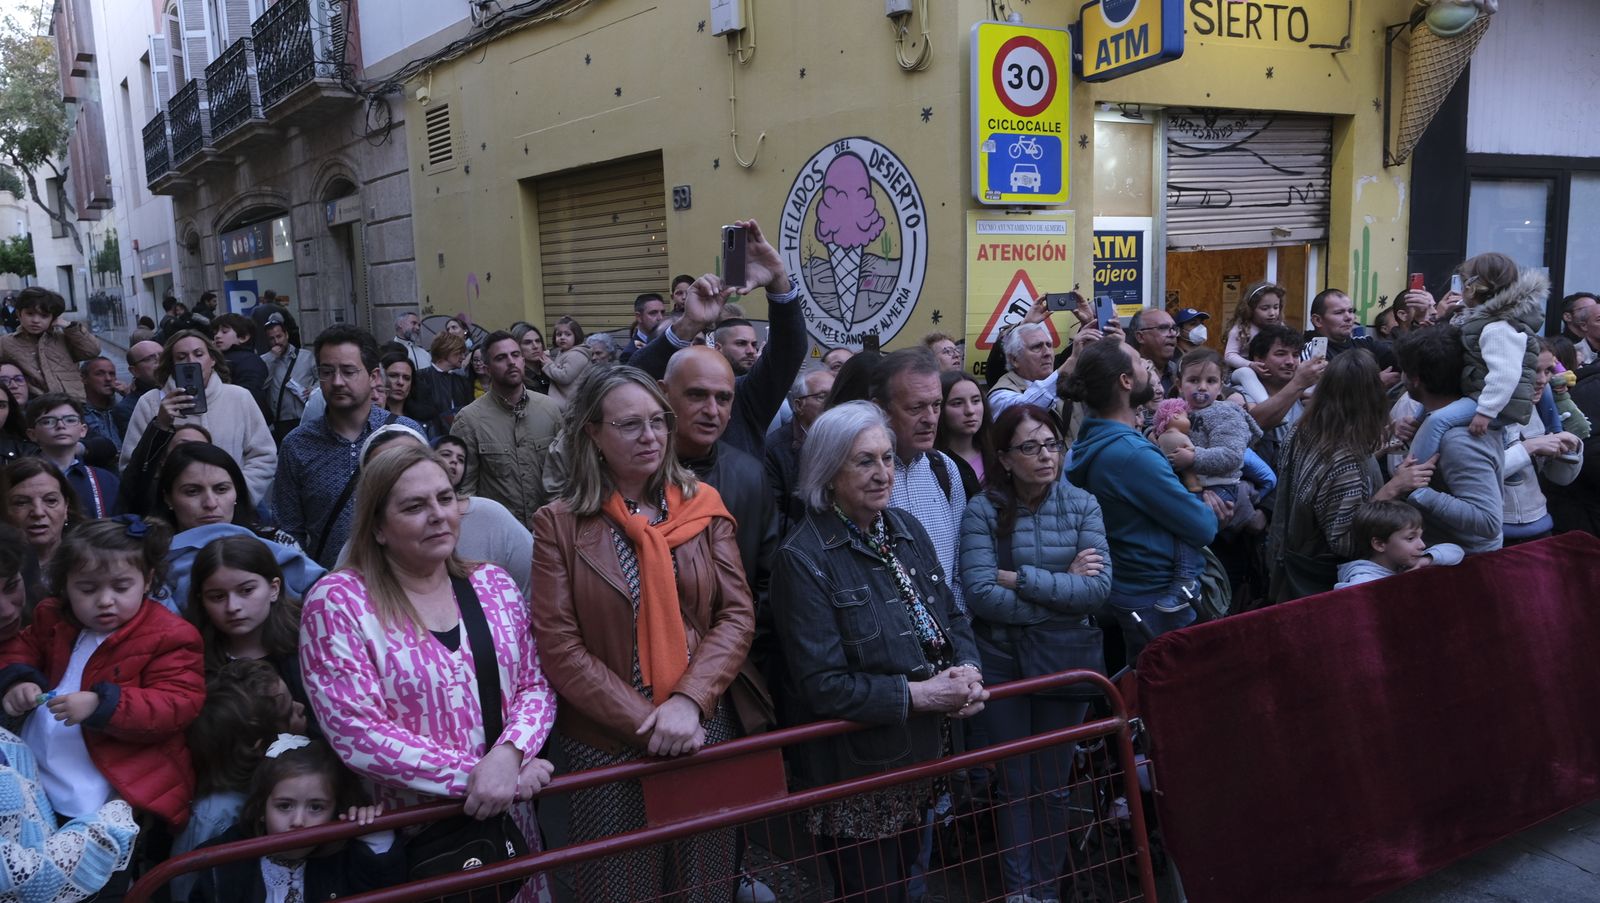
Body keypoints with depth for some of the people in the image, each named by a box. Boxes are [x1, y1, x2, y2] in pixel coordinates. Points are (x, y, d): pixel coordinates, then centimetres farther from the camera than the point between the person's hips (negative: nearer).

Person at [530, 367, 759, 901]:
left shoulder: (702, 507, 4)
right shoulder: (560, 523, -4)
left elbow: (737, 613, -1)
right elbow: (558, 647, -8)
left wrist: (689, 700, -15)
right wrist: (644, 722, -15)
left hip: (706, 732, 2)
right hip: (607, 745, -2)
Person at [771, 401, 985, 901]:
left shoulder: (905, 527, 3)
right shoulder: (804, 558, -19)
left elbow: (952, 616, 10)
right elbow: (822, 685, -22)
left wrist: (967, 671, -10)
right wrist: (918, 694, -23)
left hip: (923, 757, 7)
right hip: (857, 775, -7)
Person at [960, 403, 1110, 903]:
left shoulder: (1082, 504, -2)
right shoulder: (982, 510, -9)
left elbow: (1099, 589, -12)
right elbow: (981, 595, -19)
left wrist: (1021, 578, -17)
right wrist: (1064, 588, -15)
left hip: (1065, 659, 2)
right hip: (1001, 661, -1)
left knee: (1052, 785, 15)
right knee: (1014, 786, 10)